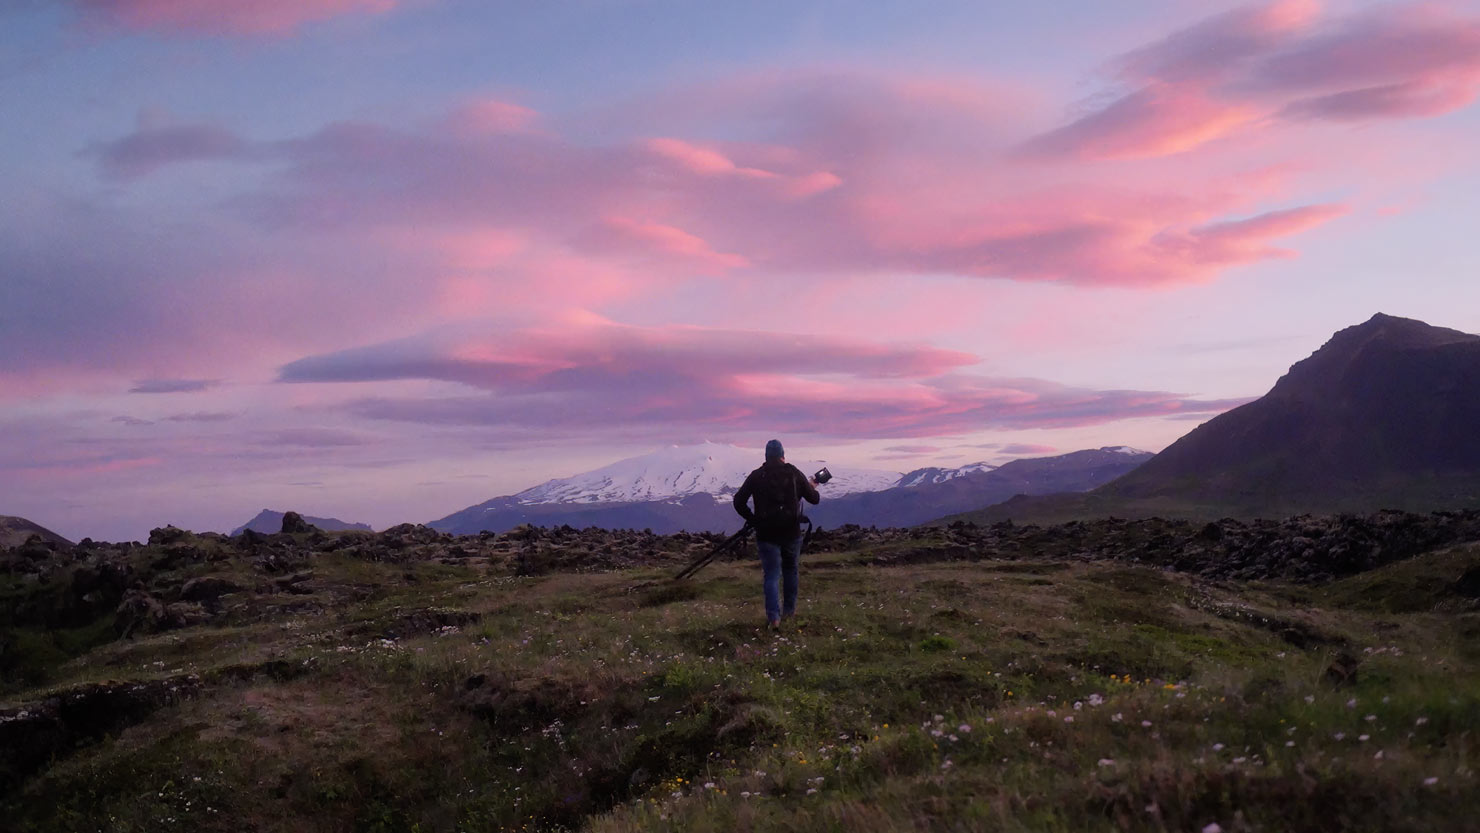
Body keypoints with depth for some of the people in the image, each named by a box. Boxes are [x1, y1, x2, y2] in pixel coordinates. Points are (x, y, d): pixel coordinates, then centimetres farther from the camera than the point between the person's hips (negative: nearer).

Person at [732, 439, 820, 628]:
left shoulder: (756, 476, -2)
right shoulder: (794, 473, -1)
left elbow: (739, 502, -6)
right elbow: (814, 499, 5)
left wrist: (753, 520, 6)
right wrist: (812, 486, 26)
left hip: (766, 533, -1)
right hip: (791, 532, 1)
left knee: (771, 575, 3)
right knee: (790, 570, 21)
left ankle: (774, 616, -8)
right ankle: (789, 610, 28)